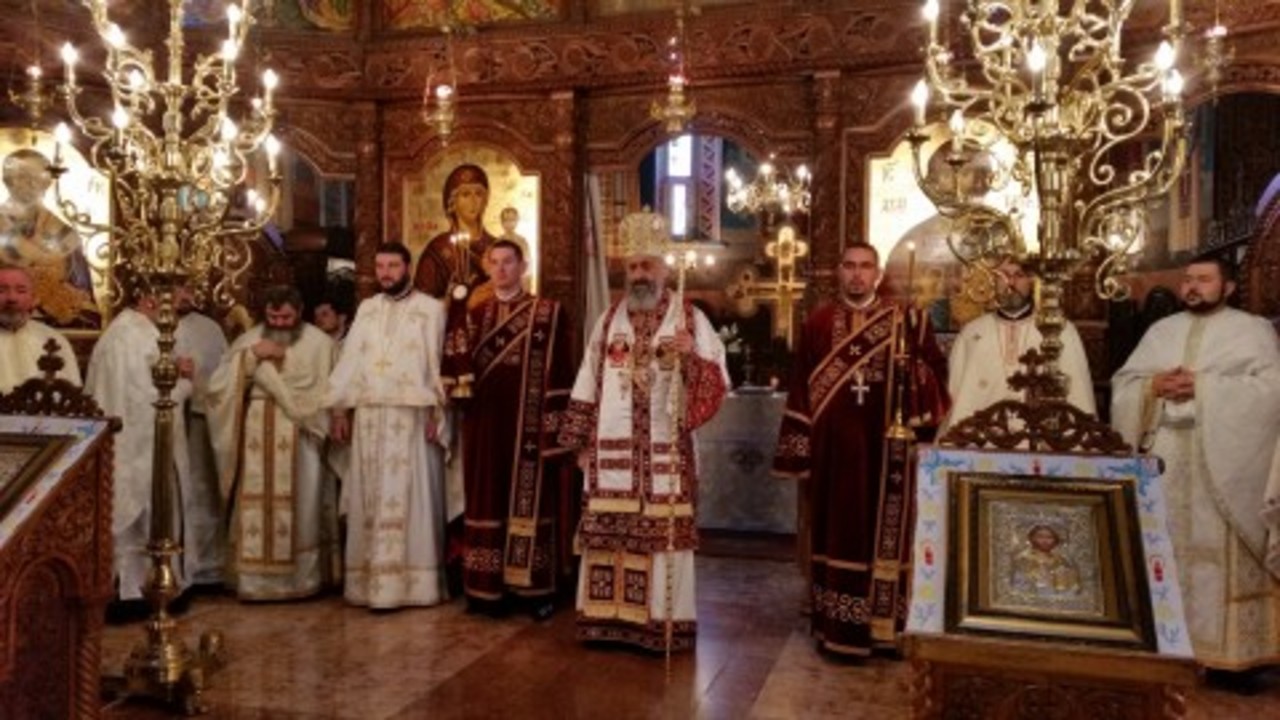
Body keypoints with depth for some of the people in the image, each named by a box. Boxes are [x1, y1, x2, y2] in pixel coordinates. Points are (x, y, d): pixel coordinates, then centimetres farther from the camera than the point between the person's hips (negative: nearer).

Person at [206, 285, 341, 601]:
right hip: (256, 438, 2)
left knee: (300, 509, -1)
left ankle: (301, 579, 8)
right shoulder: (248, 340, 11)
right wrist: (251, 356, -10)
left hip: (299, 438, -2)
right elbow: (219, 384, 3)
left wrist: (285, 357, -9)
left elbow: (323, 389, -7)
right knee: (254, 507, -1)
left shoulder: (319, 342, 4)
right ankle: (254, 581, 6)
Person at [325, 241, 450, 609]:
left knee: (409, 496, -1)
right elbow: (350, 359, 11)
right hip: (369, 417, 4)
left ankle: (410, 579, 4)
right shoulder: (366, 309, 15)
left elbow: (437, 363, -4)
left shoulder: (430, 308, 2)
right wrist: (338, 409, 5)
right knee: (370, 499, 6)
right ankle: (371, 579, 12)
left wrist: (435, 412, -11)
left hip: (411, 417, -4)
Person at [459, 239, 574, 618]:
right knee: (487, 500, 6)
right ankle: (487, 587, 14)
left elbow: (559, 373, -4)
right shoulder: (476, 314, 12)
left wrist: (554, 426, -10)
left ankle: (535, 588, 8)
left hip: (529, 425, -3)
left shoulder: (549, 313, 1)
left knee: (531, 501, 0)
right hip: (485, 423, 3)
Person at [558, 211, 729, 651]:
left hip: (665, 451, -3)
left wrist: (692, 355, -24)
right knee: (608, 534, 5)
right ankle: (608, 617, 16)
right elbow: (588, 384, 12)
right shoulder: (608, 320, 10)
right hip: (612, 450, 3)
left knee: (663, 534, -1)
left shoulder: (691, 320, 1)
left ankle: (663, 620, 10)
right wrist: (581, 440, 7)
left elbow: (719, 383, -5)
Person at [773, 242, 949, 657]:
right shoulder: (819, 324, 6)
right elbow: (801, 390, 5)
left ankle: (887, 627, 17)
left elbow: (935, 375, 2)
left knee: (888, 533, 5)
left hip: (888, 448, 0)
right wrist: (799, 450, 0)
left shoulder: (907, 322, 5)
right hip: (835, 448, 0)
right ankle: (838, 629, 13)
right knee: (839, 533, 4)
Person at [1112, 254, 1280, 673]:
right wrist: (1153, 386, -8)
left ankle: (1230, 652, 4)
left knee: (1220, 555, -4)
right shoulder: (1161, 331, 17)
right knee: (1166, 551, 4)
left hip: (1222, 464, -3)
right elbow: (1122, 384, 12)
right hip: (1165, 462, 4)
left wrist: (1203, 386, -14)